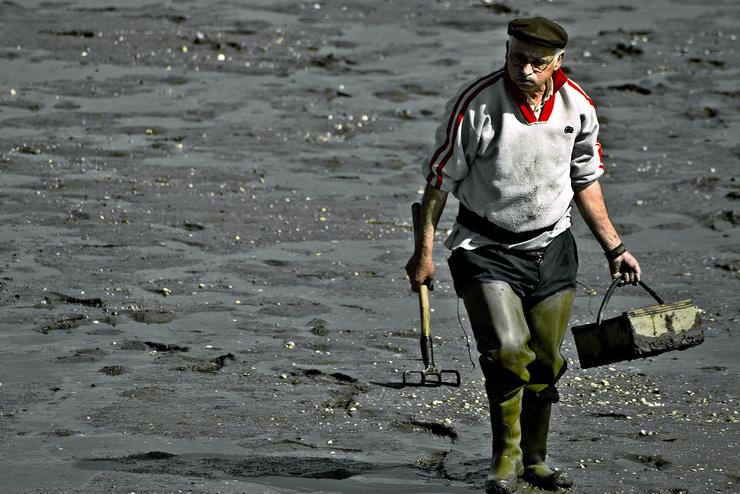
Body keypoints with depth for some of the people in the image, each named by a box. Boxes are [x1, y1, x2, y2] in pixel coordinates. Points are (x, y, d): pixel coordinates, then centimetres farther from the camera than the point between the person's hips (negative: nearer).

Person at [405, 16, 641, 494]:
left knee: (545, 360, 9)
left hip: (552, 247, 4)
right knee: (507, 351, -19)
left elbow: (585, 180, 11)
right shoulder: (476, 104, -19)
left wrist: (614, 248, 13)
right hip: (486, 248, -4)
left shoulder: (577, 106, -4)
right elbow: (440, 179, -9)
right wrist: (424, 251, -7)